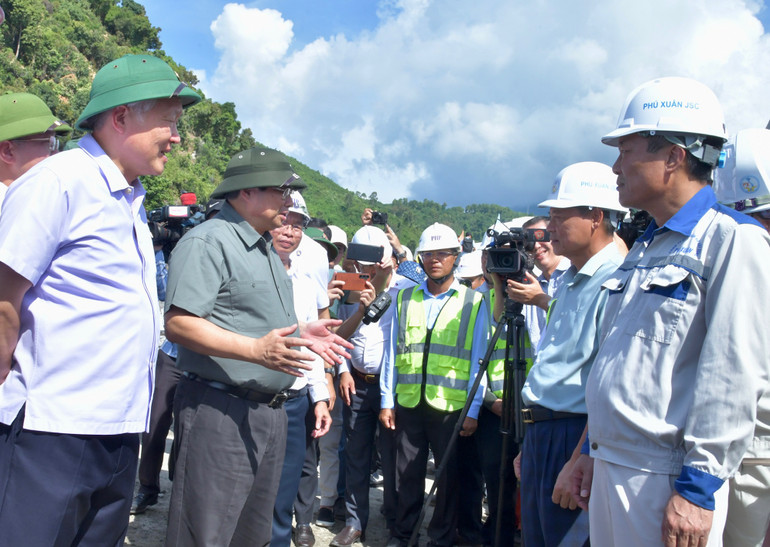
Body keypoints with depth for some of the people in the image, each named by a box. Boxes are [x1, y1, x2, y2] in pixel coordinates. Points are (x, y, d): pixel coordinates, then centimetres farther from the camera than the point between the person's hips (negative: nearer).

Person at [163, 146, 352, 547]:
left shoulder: (265, 249, 17)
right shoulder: (207, 242, -14)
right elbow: (179, 323, -23)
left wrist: (301, 333, 13)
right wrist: (256, 349, -31)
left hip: (269, 409, 10)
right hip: (221, 410, -9)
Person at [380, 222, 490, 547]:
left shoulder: (473, 302, 1)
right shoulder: (404, 298, 9)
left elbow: (478, 359, 0)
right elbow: (392, 352, 9)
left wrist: (473, 410, -4)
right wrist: (387, 400, 5)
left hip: (452, 406, -2)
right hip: (408, 402, 2)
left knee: (448, 476, 9)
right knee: (407, 474, 10)